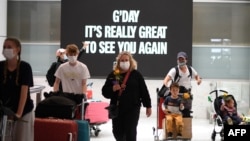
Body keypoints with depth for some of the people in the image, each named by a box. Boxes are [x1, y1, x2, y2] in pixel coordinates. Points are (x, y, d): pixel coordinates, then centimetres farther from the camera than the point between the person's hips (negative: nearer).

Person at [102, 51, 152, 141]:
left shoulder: (136, 75, 0)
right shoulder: (113, 75, 3)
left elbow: (144, 91, 1)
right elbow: (105, 91, 2)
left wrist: (148, 106, 1)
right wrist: (113, 89, -18)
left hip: (132, 108, -3)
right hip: (117, 108, 3)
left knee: (130, 132, -4)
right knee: (117, 132, 13)